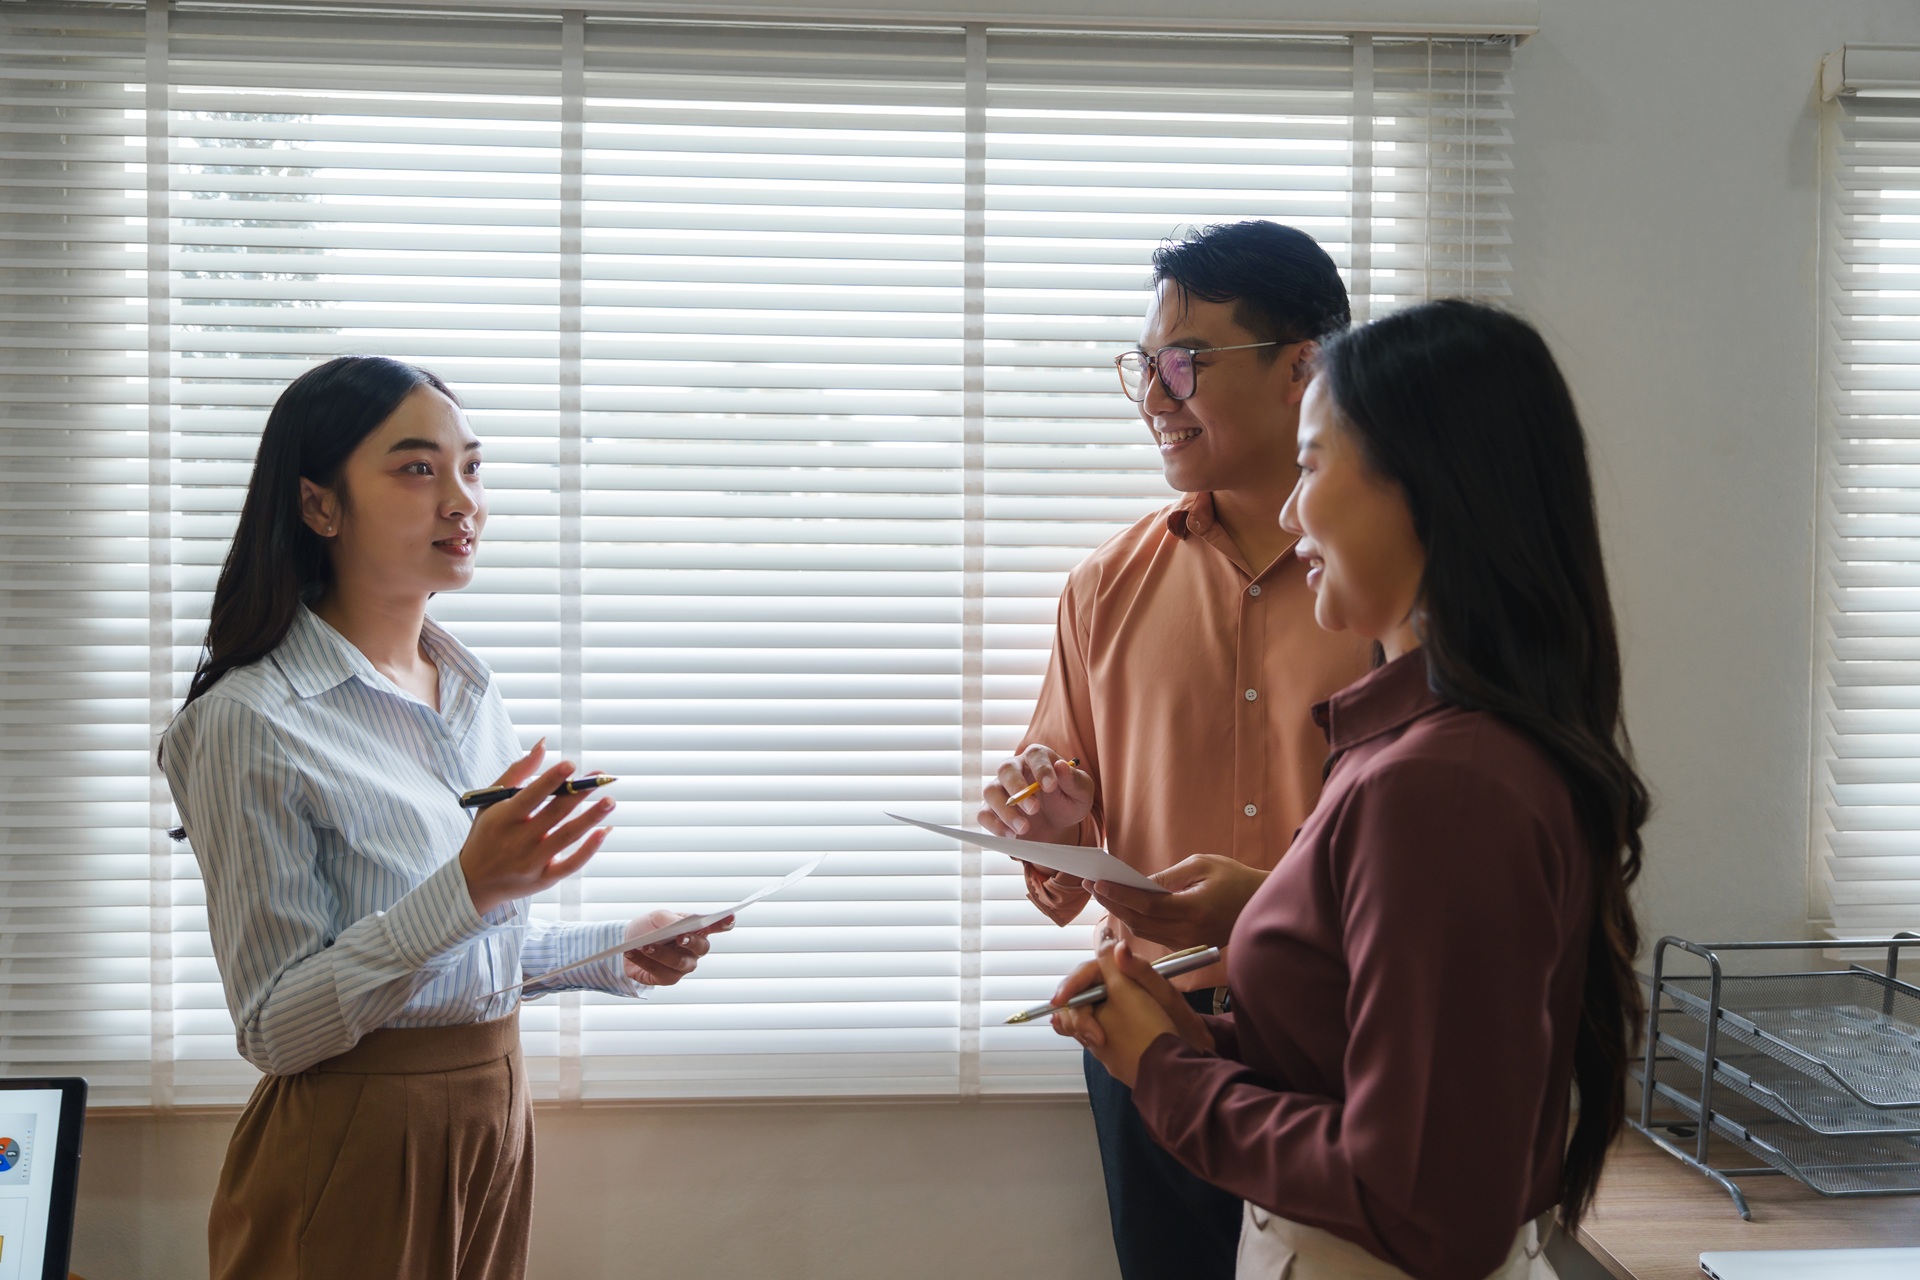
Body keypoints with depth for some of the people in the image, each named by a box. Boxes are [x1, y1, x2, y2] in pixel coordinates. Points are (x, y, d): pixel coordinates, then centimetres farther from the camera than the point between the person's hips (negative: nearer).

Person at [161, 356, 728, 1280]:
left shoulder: (472, 692, 6)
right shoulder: (251, 721, -16)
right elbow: (274, 1028, -18)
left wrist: (614, 955, 1)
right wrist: (467, 886, -29)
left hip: (496, 1115, 7)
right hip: (353, 1142, -6)